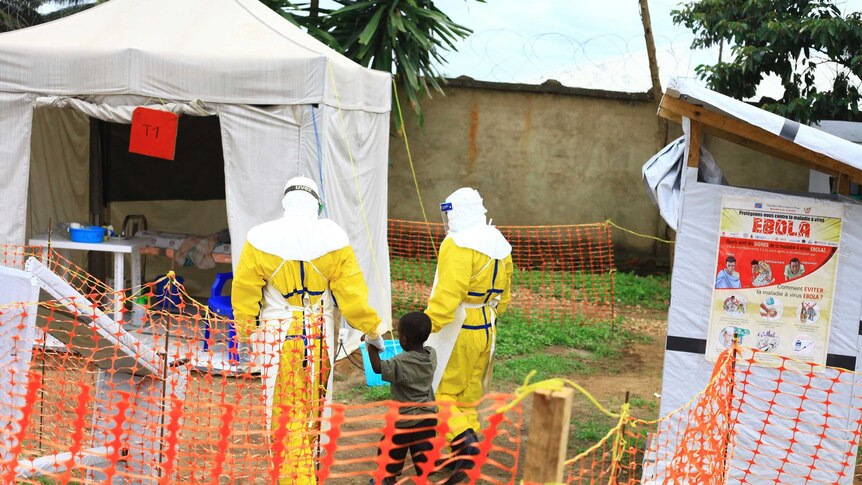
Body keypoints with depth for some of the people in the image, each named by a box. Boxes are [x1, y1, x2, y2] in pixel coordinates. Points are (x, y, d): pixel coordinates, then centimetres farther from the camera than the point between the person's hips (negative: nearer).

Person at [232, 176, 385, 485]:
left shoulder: (260, 239, -5)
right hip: (319, 336, 2)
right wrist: (371, 331, 10)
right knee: (311, 410, 17)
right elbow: (352, 292, -2)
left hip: (277, 335, -2)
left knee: (282, 412, 4)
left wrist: (247, 333, 14)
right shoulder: (333, 238, -4)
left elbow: (244, 294, 0)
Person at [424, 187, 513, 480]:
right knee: (469, 394, 16)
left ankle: (464, 440, -15)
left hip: (457, 331, -9)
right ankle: (464, 455, 22)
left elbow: (448, 292, -25)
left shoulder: (459, 245, -17)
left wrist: (428, 325, -23)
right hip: (486, 330, 9)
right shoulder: (499, 245, 12)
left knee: (439, 391, 0)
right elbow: (504, 294, 18)